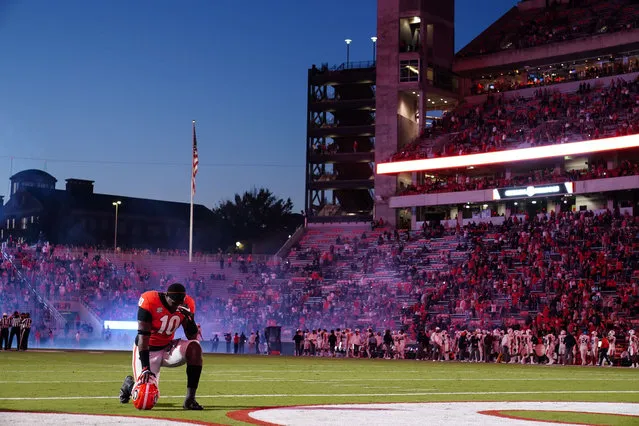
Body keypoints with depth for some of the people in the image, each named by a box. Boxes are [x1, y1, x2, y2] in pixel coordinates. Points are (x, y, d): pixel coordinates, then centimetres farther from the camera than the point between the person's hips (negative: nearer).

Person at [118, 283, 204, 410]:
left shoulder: (187, 305, -9)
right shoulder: (150, 301, -24)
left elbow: (192, 337, -5)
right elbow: (143, 337, -25)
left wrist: (189, 318, -24)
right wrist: (145, 367, -30)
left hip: (168, 348, 4)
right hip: (147, 351, -4)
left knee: (195, 347, -26)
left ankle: (190, 399, -20)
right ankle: (129, 384, 28)